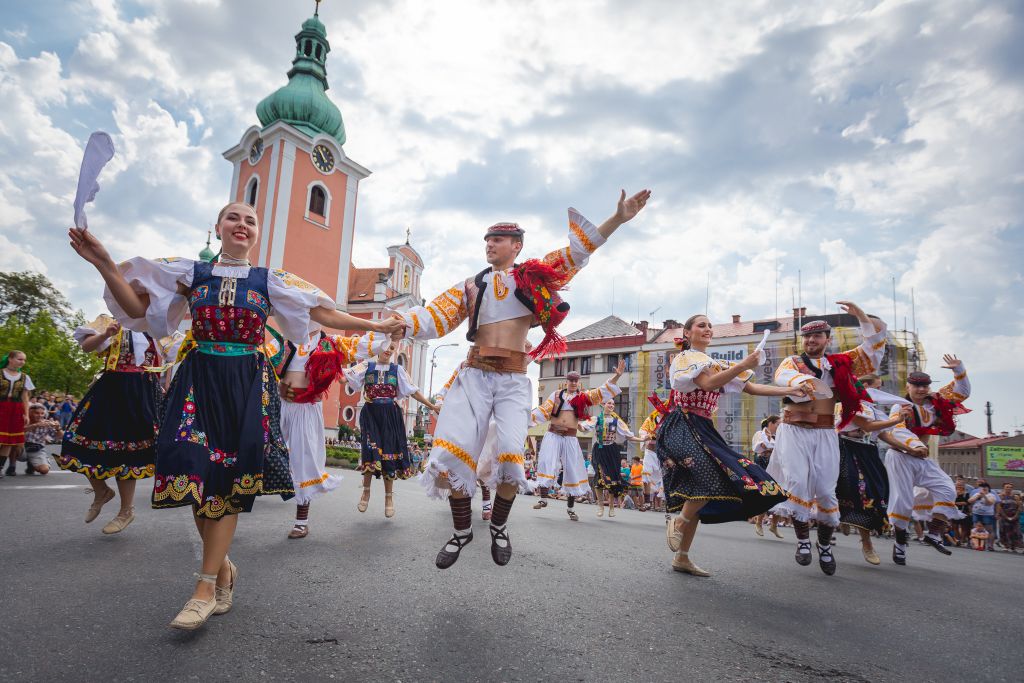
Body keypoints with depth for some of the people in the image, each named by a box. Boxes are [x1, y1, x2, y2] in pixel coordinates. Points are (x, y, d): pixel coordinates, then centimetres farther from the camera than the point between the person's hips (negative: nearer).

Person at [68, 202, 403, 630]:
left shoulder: (270, 281, 7)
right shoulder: (191, 273, 10)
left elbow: (323, 314, 7)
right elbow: (137, 307, 7)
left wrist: (376, 326, 4)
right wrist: (105, 264, -7)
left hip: (249, 383, -1)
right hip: (199, 379, 1)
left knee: (230, 478, -4)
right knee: (196, 471, -5)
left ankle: (207, 586, 5)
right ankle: (223, 566, 18)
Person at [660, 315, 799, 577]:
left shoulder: (718, 364, 22)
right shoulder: (685, 357, -2)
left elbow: (751, 388, 16)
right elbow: (709, 383, -20)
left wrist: (789, 390, 7)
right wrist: (744, 365, -21)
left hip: (703, 430, 8)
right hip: (682, 427, -8)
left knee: (697, 494, 3)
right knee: (714, 478, -28)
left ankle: (682, 558, 11)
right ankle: (677, 524, -8)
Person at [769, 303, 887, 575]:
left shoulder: (840, 363, 14)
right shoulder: (792, 362, 6)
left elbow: (873, 346, 10)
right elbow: (782, 376, -18)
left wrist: (862, 316, -4)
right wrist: (802, 380, -41)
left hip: (825, 434, 2)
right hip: (794, 431, -1)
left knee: (825, 490, -1)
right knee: (797, 484, -10)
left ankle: (825, 545, 17)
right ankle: (803, 540, 5)